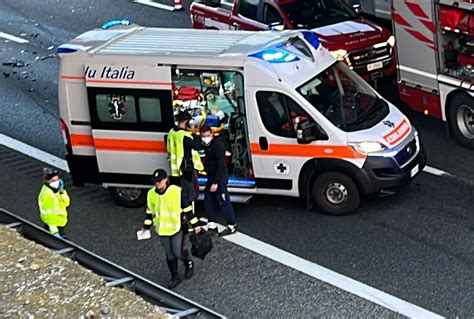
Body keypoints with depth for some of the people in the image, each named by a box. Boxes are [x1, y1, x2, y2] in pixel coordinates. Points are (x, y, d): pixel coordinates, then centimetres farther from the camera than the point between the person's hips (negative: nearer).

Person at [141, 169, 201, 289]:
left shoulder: (177, 191, -16)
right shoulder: (151, 194, -3)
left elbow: (187, 209, -9)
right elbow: (150, 211, 12)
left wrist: (195, 224, -5)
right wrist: (146, 227, 13)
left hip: (177, 227, -4)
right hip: (162, 229, 4)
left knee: (178, 253, -6)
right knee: (169, 255, 11)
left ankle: (188, 262, 27)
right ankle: (175, 277, 27)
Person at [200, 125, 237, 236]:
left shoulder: (218, 145, -19)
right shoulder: (207, 145, 9)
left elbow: (221, 165, -23)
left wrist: (216, 182, -24)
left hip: (220, 178, -9)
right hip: (211, 177, 9)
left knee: (223, 202, -5)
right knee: (208, 200, 11)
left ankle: (232, 226, 3)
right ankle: (211, 226, 19)